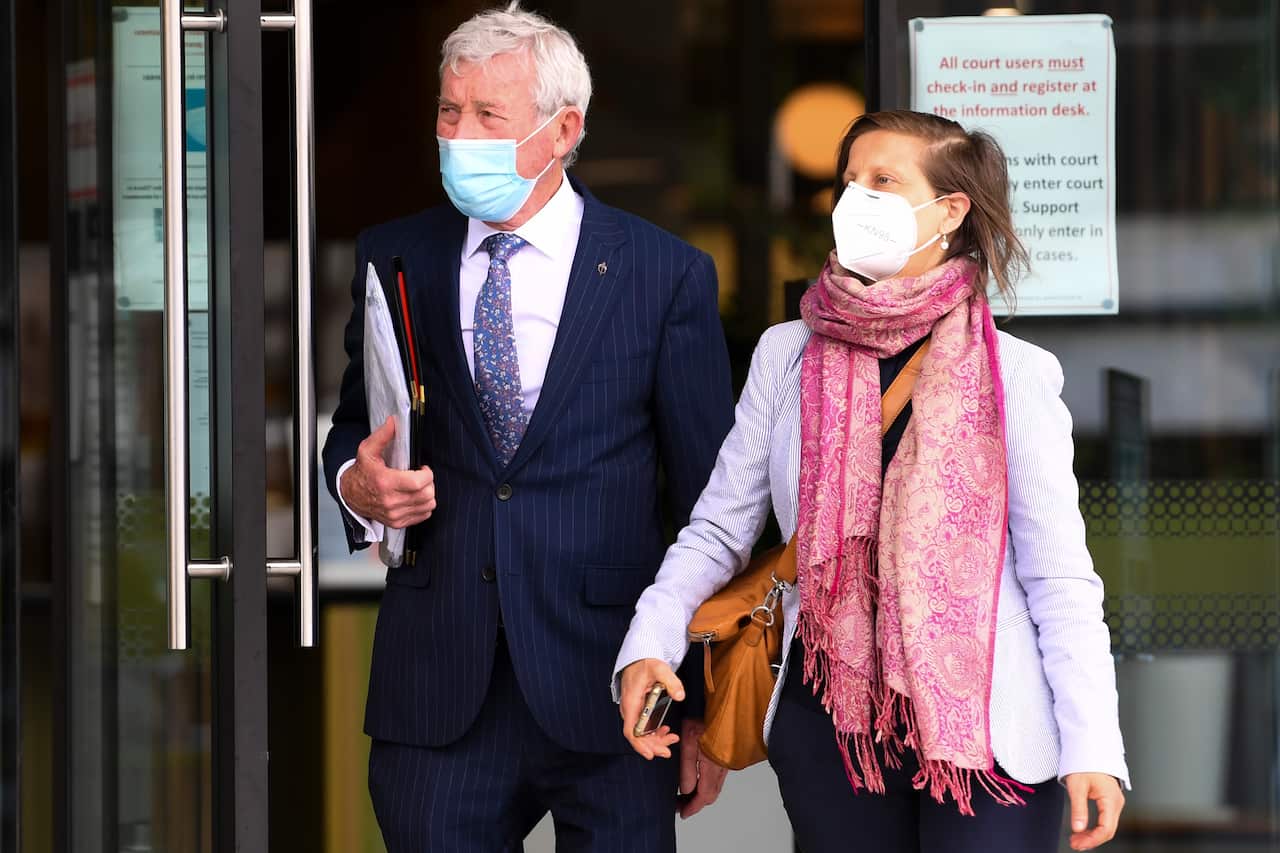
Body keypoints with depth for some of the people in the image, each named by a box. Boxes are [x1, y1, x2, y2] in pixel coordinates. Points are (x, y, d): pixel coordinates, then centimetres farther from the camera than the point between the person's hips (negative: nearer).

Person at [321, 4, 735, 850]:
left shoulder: (667, 275, -1)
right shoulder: (395, 258, 8)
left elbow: (708, 497, 2)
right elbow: (355, 427, 19)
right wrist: (359, 484, -7)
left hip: (605, 689, -2)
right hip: (436, 698, 2)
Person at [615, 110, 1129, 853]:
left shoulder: (1015, 375, -2)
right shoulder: (786, 357, 6)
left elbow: (1060, 577, -4)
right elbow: (719, 529, 6)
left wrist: (1093, 745, -11)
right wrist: (651, 644, -11)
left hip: (986, 731, -3)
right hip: (832, 725, 3)